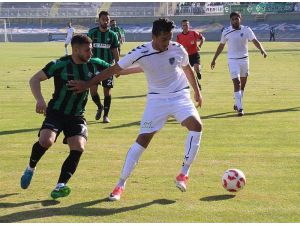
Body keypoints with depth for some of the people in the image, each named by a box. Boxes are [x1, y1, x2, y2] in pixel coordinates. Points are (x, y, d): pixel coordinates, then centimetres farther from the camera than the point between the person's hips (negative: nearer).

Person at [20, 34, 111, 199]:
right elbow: (35, 79, -12)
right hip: (56, 112, -3)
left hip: (77, 116, 4)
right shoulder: (60, 65, -15)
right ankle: (30, 168, 6)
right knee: (46, 141, -25)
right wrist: (40, 100, -28)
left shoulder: (93, 64, -4)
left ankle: (60, 185, -9)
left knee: (78, 148, -16)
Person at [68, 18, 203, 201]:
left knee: (196, 125, -24)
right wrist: (87, 85, -8)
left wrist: (197, 91, 21)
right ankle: (121, 184, 4)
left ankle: (184, 174, -12)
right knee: (142, 140, -7)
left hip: (180, 96, 2)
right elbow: (113, 69, -10)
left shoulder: (178, 49, -10)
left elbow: (187, 69, 12)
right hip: (157, 99, -1)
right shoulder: (140, 53, -17)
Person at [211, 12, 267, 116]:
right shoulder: (226, 32, -4)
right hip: (233, 60, -2)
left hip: (244, 59, 3)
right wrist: (214, 59, 12)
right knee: (237, 83, -14)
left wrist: (262, 50, -35)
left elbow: (255, 41, -16)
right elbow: (221, 46, 9)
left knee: (243, 84, 12)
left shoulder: (246, 30, -4)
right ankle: (239, 108, -16)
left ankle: (237, 104, 31)